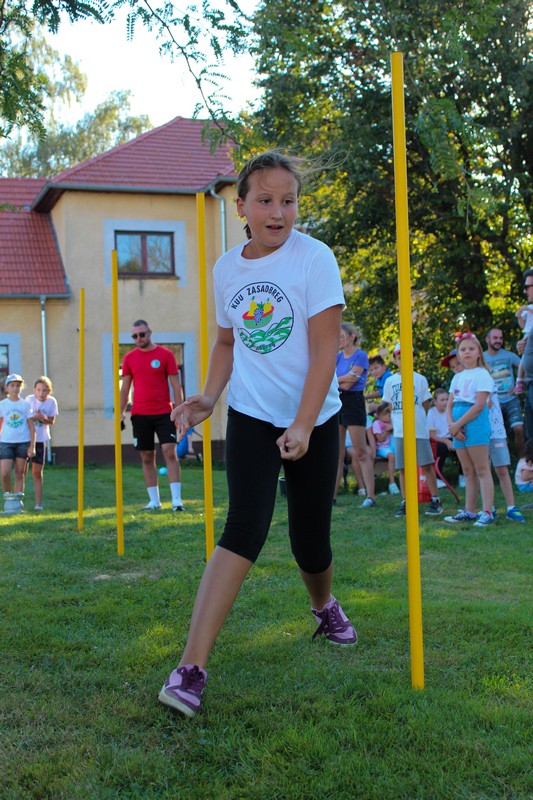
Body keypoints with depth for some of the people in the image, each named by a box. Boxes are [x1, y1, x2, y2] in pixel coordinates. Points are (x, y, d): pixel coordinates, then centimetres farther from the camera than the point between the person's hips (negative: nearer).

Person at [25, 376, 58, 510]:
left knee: (37, 472, 4)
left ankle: (38, 503, 9)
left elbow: (52, 421, 1)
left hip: (41, 439, 1)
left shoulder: (51, 401, -5)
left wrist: (44, 418, -20)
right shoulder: (29, 399, -9)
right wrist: (34, 417, -24)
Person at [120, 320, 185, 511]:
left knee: (170, 452, -10)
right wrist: (121, 413, 5)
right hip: (140, 415, 3)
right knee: (147, 457, 5)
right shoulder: (130, 358, 7)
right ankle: (154, 500, 12)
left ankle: (176, 499, -9)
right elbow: (125, 388, 12)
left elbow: (176, 385, 0)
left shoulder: (165, 354, 0)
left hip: (164, 413, -3)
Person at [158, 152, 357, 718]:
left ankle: (324, 606, 45)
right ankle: (191, 668, -21)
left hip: (314, 420, -1)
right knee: (246, 527, -18)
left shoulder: (314, 258, -10)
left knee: (310, 539, 8)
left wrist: (303, 426, -23)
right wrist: (208, 397, -1)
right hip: (251, 418, 1)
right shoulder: (226, 269, 3)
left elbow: (325, 349, -15)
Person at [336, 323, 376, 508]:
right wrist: (343, 378, -13)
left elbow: (348, 384, -14)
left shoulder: (360, 356, -6)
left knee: (361, 452, -8)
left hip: (353, 402, -7)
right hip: (336, 403, 7)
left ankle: (370, 496, -7)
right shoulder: (337, 357, 13)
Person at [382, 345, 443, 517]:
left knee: (426, 465, -2)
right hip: (399, 431, 3)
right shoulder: (391, 381, 8)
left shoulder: (420, 379, 1)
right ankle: (405, 502, 12)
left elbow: (425, 404, 7)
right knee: (402, 468, 5)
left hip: (419, 430, -3)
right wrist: (396, 421, 6)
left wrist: (417, 419, 5)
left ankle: (435, 500, 5)